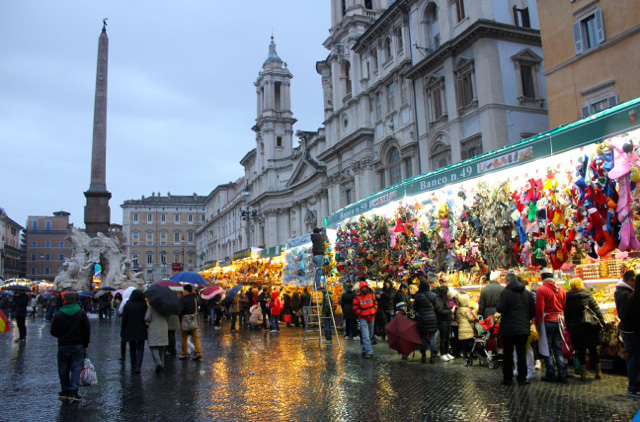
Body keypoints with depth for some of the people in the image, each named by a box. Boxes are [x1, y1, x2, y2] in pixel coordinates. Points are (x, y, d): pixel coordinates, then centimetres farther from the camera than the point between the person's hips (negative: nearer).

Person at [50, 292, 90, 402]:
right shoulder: (81, 313, -3)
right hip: (78, 345, 0)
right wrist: (85, 345, 8)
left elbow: (53, 332, -3)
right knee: (76, 368, 2)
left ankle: (65, 391, 17)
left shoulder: (58, 315, -6)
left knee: (63, 369, 12)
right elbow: (87, 330, -1)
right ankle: (73, 392, -8)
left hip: (63, 346, 0)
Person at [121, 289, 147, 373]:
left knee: (132, 349, 16)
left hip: (130, 331, 1)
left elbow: (124, 319, -2)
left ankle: (133, 366, 23)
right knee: (140, 348, 3)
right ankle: (138, 366, -13)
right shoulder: (144, 305, -7)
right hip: (141, 331, -1)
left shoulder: (127, 305, -5)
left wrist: (123, 330, 6)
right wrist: (146, 328, 9)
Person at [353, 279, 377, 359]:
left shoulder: (371, 295, 5)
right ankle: (369, 352, -17)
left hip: (371, 317, 5)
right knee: (365, 335, -14)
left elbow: (375, 304, 12)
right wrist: (362, 314, -11)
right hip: (363, 318, -5)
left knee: (370, 335, 12)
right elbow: (355, 308, -5)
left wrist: (373, 312, -1)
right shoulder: (357, 297, -7)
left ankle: (365, 350, 27)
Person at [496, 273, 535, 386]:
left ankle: (508, 378, 9)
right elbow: (533, 311, 9)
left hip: (509, 329, -4)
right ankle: (522, 378, 13)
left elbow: (500, 309, -18)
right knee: (522, 353, 10)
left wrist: (497, 307, 4)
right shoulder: (527, 293, 7)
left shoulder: (506, 292, -10)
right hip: (524, 329, 4)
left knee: (508, 354, 4)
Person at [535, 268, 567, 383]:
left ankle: (550, 374, 7)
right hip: (559, 321, 5)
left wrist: (537, 323, -5)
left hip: (547, 321, -5)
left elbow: (539, 309, -13)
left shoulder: (541, 290, -11)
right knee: (558, 348, 11)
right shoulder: (560, 290, 7)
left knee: (547, 348, 4)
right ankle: (562, 374, 11)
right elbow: (565, 307, 11)